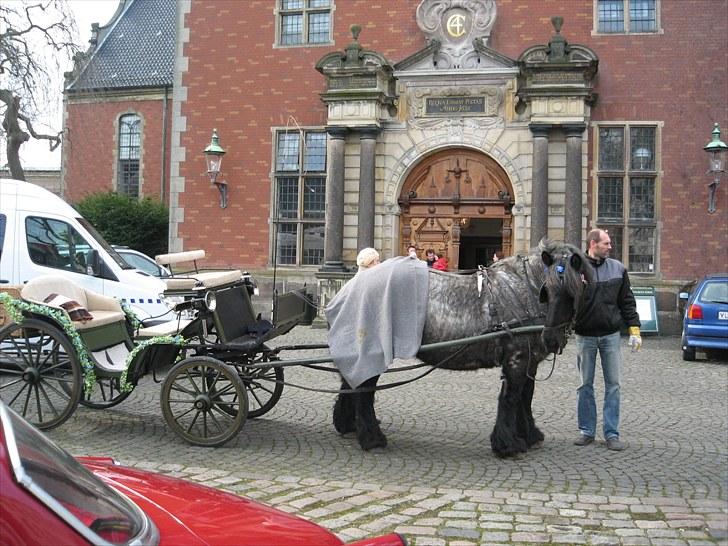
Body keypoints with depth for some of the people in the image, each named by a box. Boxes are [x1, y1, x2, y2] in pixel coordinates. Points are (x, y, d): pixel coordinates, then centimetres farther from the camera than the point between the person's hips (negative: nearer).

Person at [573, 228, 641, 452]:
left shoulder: (617, 269, 4)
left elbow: (627, 301, 8)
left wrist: (634, 329, 3)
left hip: (611, 335, 2)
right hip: (585, 336, -2)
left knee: (613, 384, 3)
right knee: (585, 385, 8)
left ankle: (612, 433, 10)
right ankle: (587, 431, 18)